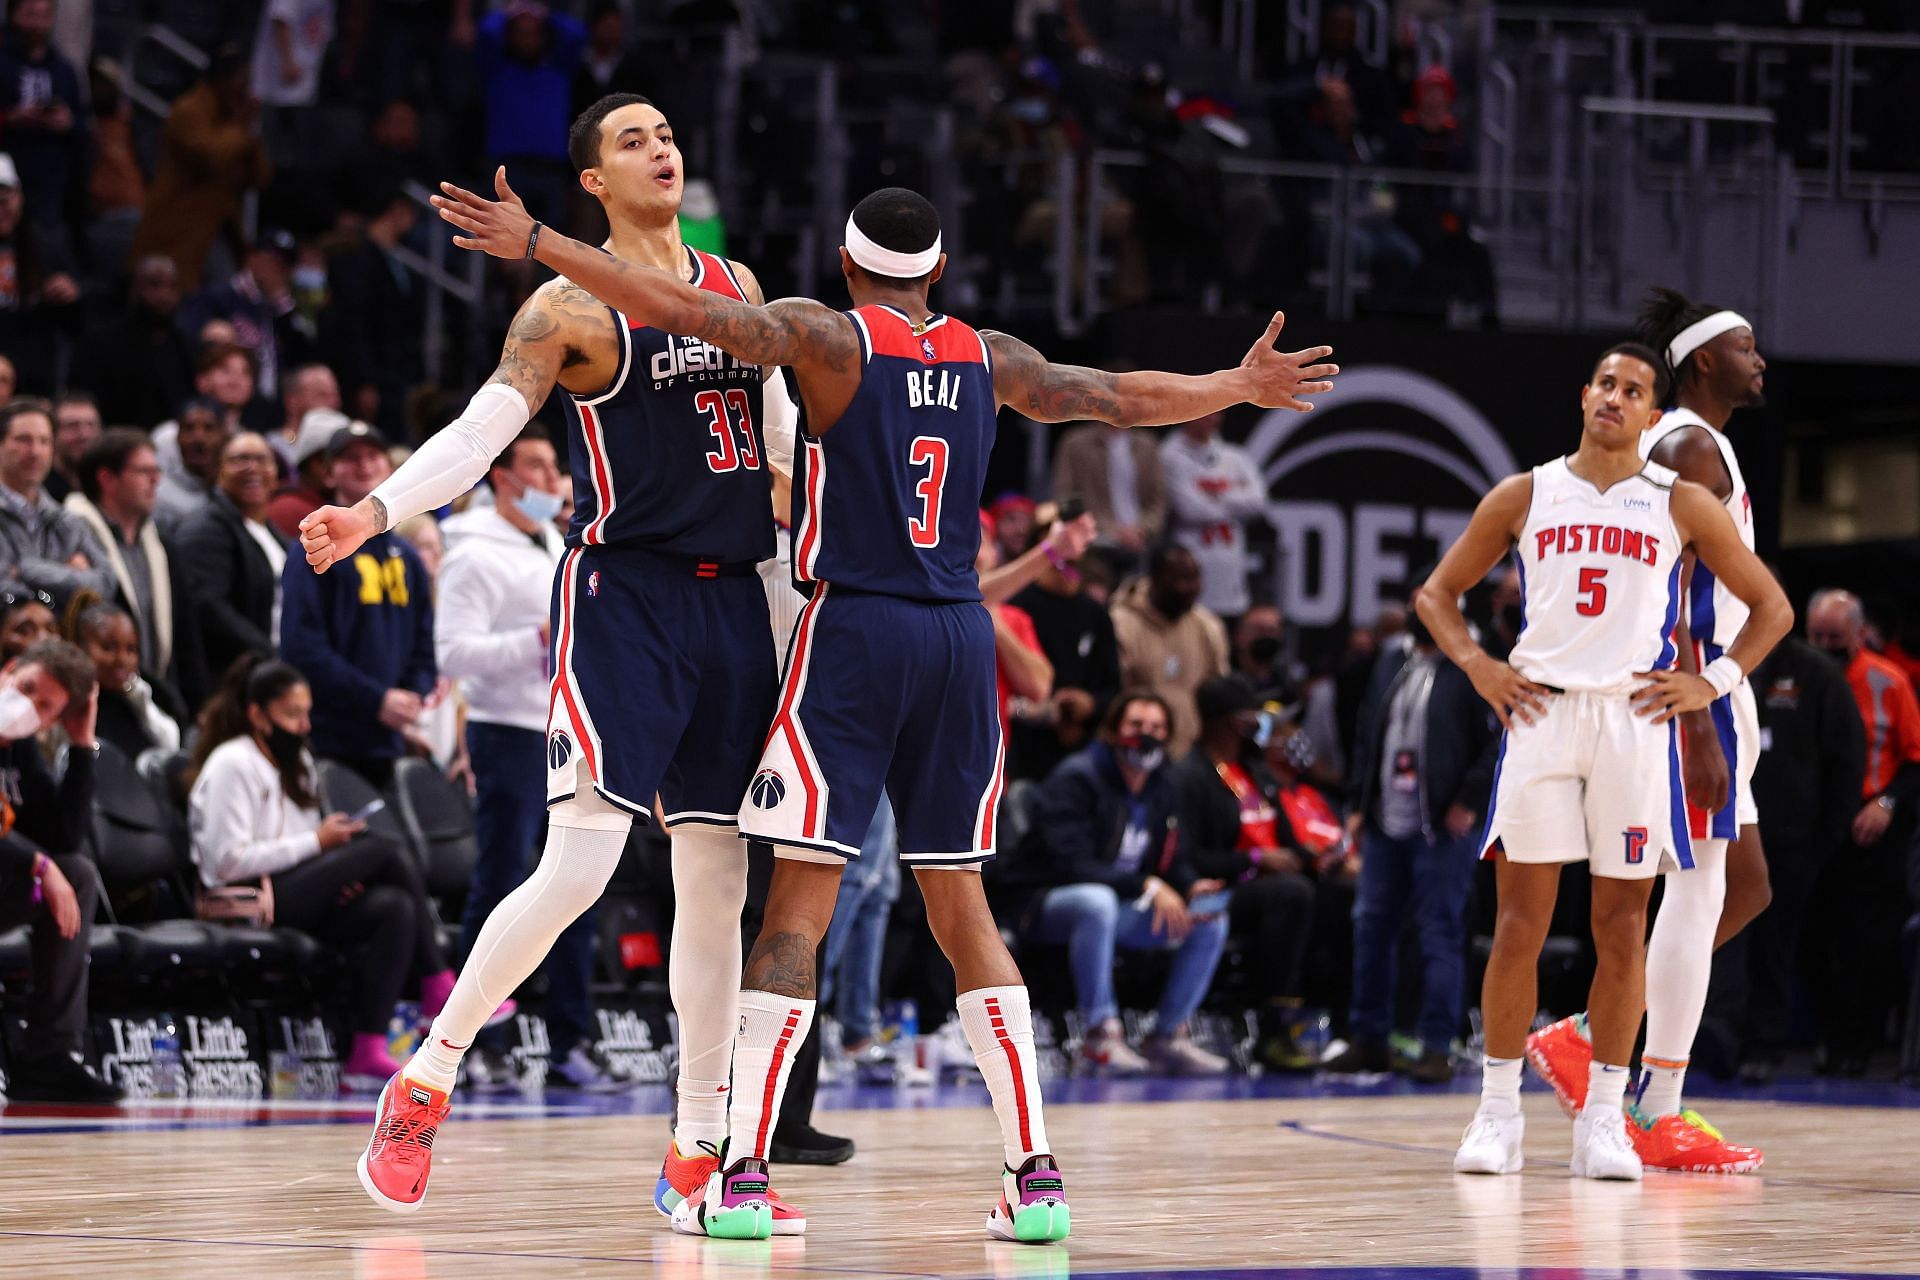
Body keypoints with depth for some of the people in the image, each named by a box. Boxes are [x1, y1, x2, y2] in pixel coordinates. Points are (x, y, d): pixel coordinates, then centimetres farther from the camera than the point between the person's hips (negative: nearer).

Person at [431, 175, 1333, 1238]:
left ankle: (743, 1173, -10)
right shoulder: (987, 358, 12)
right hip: (959, 635, 4)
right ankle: (1036, 1173, 5)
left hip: (853, 630, -4)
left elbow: (686, 311, -14)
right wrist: (1240, 387, 41)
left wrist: (535, 243, -11)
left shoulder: (828, 338, -2)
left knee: (799, 903, -5)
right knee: (959, 906, 11)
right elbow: (1122, 397, 24)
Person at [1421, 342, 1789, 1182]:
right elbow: (1437, 592, 16)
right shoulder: (1525, 496, 9)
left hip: (1636, 717, 0)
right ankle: (1498, 1112, 3)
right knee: (1520, 919, -2)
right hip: (1539, 709, 0)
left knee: (1622, 924, 1)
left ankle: (1603, 1119, 7)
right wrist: (1475, 664, 0)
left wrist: (1714, 681, -2)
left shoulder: (1681, 504, 7)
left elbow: (1772, 607, 10)